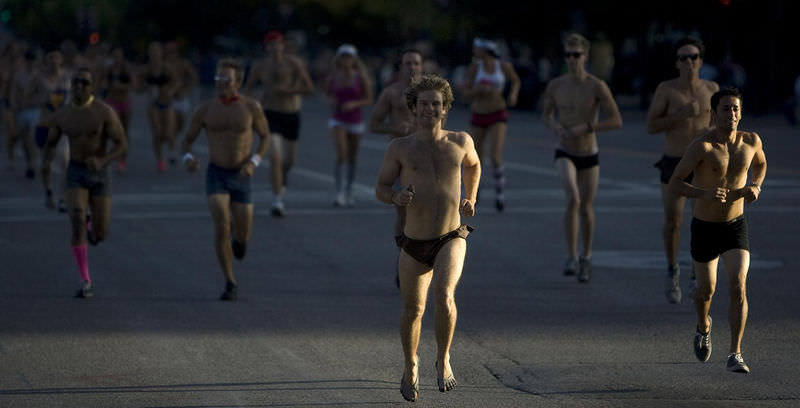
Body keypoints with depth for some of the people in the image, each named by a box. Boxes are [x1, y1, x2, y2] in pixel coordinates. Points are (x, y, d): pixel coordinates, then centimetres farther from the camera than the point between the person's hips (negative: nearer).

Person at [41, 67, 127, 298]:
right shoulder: (61, 115, -4)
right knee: (77, 224, -20)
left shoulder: (105, 112, -14)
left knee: (100, 236, 3)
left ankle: (93, 226, 44)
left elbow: (122, 145, -14)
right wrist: (45, 165, -7)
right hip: (75, 175, 1)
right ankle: (86, 283, -11)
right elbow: (50, 145, 12)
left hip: (100, 175, -1)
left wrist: (101, 161, -33)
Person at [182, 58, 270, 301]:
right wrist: (188, 158, -19)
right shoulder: (205, 110, -5)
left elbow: (265, 137, 6)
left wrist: (253, 162, -12)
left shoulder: (251, 106, -6)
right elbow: (187, 140, 5)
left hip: (241, 178, 1)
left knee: (242, 237, 3)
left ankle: (238, 232, 45)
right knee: (221, 226, -21)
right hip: (216, 176, -1)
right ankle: (230, 284, -9)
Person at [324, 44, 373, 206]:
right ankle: (339, 193, -20)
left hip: (356, 120, 0)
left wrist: (354, 104, -18)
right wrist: (331, 101, -5)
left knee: (352, 158, 12)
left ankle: (349, 191, 30)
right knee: (341, 156, -17)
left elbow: (369, 99, -2)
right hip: (338, 120, 0)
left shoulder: (361, 77, -5)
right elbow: (328, 93, 17)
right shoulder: (333, 77, 0)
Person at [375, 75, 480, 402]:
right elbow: (381, 187, 5)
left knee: (444, 296, -26)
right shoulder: (400, 148, -3)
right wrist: (396, 198, -17)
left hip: (451, 240, -1)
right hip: (414, 244, 1)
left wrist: (470, 199, 13)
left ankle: (443, 360, -2)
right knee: (413, 310, 12)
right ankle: (410, 366, 40)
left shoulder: (460, 142, 2)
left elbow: (473, 165, 25)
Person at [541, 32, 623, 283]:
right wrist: (554, 126, -11)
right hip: (565, 155, 0)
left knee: (586, 208, 12)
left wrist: (586, 128, -23)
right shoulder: (555, 86, -4)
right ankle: (572, 257, -17)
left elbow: (616, 121, -14)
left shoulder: (597, 86, -12)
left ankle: (586, 258, 33)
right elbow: (546, 115, 12)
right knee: (573, 199, -25)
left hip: (590, 156, 0)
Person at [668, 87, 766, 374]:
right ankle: (703, 328, 49)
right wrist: (705, 193, -39)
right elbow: (674, 184, -22)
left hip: (736, 226, 1)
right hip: (704, 228, -1)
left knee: (738, 286, -17)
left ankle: (735, 354, -11)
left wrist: (755, 187, -5)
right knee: (706, 289, 15)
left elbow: (760, 163, 17)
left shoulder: (751, 141, -7)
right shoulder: (702, 145, -20)